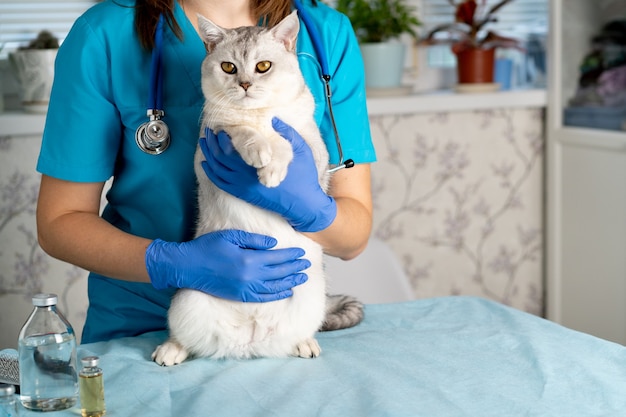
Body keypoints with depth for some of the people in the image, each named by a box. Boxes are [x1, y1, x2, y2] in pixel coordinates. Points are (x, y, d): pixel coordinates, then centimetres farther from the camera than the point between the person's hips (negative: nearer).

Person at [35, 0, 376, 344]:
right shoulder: (103, 35, -11)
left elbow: (354, 239, -3)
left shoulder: (329, 34, -4)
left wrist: (306, 204, -26)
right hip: (140, 327, 0)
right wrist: (171, 263, -23)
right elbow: (59, 222, -6)